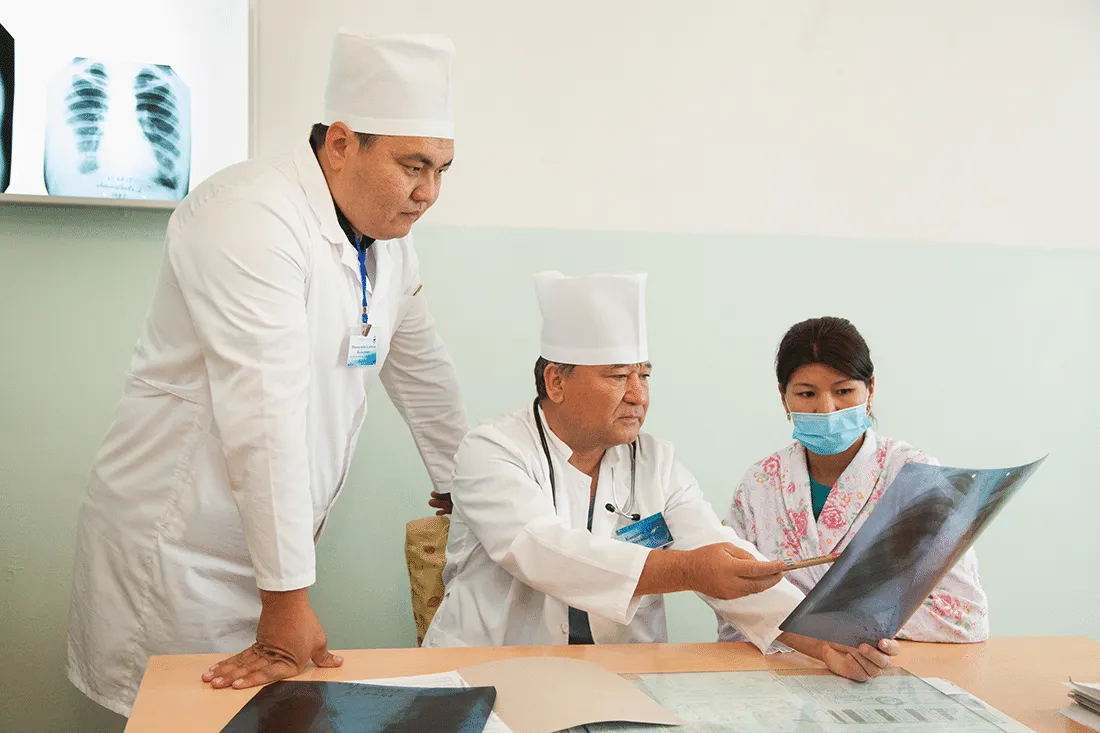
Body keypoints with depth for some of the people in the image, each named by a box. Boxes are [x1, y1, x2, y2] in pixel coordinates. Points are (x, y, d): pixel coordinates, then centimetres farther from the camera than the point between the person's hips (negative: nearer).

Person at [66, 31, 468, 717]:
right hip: (177, 549, -7)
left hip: (276, 549, 8)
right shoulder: (252, 214, -22)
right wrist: (287, 600, -27)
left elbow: (423, 371, 20)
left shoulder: (390, 243, 6)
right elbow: (264, 415, -27)